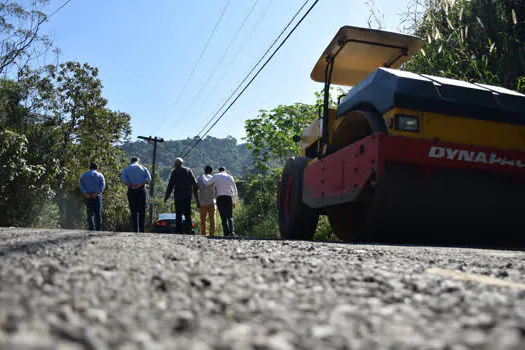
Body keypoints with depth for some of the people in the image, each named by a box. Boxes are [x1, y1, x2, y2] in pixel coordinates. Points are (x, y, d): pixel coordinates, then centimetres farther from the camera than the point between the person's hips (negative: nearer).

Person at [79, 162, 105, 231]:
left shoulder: (83, 175, 13)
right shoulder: (100, 175, 6)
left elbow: (81, 185, -2)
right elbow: (102, 185, -9)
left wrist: (86, 194, -11)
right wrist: (96, 193, -14)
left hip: (88, 197, 1)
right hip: (97, 196, -1)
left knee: (90, 214, 4)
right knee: (98, 214, 6)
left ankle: (92, 229, -6)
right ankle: (99, 229, 6)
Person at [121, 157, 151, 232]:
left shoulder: (126, 168, 12)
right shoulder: (143, 168, 12)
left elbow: (123, 178, -8)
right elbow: (148, 178, -5)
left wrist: (130, 186, -11)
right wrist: (140, 185, -10)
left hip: (131, 191, 0)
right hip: (141, 191, 0)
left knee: (133, 212, 3)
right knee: (142, 212, 7)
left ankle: (135, 231, -1)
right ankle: (141, 230, 6)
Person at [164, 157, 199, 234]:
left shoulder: (174, 172, 0)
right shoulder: (189, 170, 9)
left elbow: (170, 185, -4)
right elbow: (195, 184, 7)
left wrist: (166, 196, 3)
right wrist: (196, 197, 12)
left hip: (178, 196, -3)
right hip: (188, 196, 3)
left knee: (178, 215, 3)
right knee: (188, 214, 7)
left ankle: (179, 231, 1)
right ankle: (188, 231, -1)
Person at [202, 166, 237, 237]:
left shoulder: (216, 176, 5)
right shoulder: (230, 177, 12)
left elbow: (207, 182, -1)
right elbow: (235, 190, 10)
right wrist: (234, 202, 15)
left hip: (220, 198, -2)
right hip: (229, 198, 2)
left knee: (223, 217, 2)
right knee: (230, 217, 11)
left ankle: (227, 233, -7)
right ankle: (232, 232, -8)